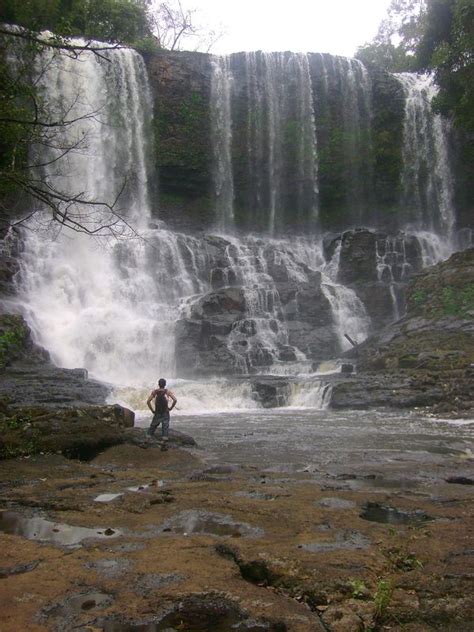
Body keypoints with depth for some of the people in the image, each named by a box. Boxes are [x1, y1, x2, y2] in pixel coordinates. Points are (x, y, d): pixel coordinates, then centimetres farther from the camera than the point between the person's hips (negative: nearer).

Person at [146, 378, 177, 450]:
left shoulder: (154, 392, -3)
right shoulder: (167, 392, -6)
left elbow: (148, 401, -10)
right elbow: (175, 400, -16)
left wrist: (152, 410, -1)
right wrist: (170, 408, -4)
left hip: (157, 414, 1)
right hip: (165, 414, -1)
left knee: (152, 428, 14)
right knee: (165, 429, 4)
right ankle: (163, 445, 1)